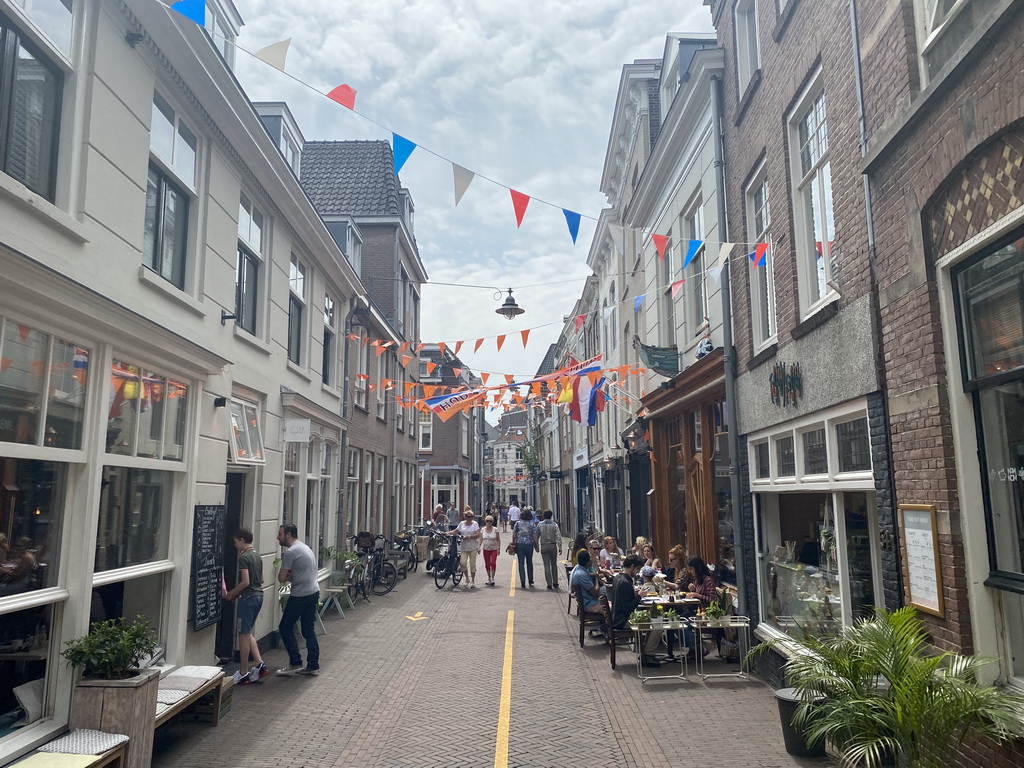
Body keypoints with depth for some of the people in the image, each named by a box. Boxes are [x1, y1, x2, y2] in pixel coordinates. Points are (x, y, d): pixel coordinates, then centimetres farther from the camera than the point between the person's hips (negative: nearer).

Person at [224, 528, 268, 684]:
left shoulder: (243, 557, -14)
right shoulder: (258, 557, 13)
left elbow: (245, 582, -21)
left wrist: (232, 593, -6)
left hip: (248, 598, -9)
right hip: (259, 595, 9)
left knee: (244, 635, 1)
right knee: (247, 633, 17)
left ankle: (243, 674, 8)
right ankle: (259, 664, 8)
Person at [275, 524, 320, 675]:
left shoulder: (290, 552, -14)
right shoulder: (305, 547, 16)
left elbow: (281, 578, -15)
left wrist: (287, 576, 7)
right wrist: (290, 576, 3)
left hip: (300, 595, -9)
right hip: (314, 592, 9)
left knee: (285, 627, 4)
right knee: (309, 630, 11)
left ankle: (295, 663, 6)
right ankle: (313, 665, 13)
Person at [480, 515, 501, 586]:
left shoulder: (495, 530, -5)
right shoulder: (483, 530, 1)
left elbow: (498, 540, -1)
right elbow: (481, 539, 5)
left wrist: (499, 548, -5)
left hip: (494, 549, -2)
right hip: (486, 549, 3)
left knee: (493, 563, -12)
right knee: (487, 564, 7)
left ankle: (492, 579, -1)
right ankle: (489, 578, 22)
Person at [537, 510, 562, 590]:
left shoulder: (540, 525, -1)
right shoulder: (554, 524, -4)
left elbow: (536, 536, 3)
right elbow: (558, 536, -10)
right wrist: (560, 547, -7)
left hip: (544, 546, 0)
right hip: (553, 546, 0)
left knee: (546, 565, 2)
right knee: (554, 565, 13)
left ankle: (549, 584, -3)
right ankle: (555, 583, 16)